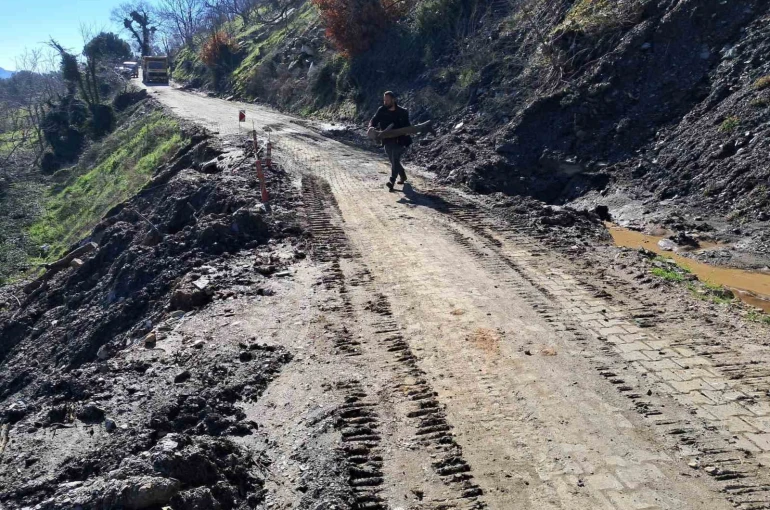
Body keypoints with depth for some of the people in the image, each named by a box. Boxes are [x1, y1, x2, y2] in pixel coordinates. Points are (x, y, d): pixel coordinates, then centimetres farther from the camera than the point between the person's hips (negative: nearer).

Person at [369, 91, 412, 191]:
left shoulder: (402, 112, -8)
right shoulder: (382, 110, -1)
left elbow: (407, 127, -4)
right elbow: (374, 120, -3)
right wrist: (371, 127, -26)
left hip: (399, 141, -4)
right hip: (387, 141, 4)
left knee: (395, 160, -18)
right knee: (394, 161, 15)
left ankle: (392, 181, -23)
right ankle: (403, 176, 38)